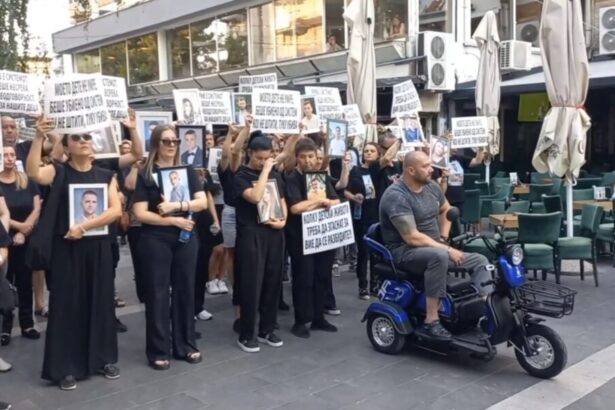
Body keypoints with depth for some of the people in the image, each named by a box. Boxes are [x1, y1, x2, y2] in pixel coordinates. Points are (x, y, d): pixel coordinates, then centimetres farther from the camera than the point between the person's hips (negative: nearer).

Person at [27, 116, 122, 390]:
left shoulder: (105, 175, 6)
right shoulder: (58, 171, -1)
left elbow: (116, 210, -5)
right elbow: (33, 173, -23)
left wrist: (85, 226, -17)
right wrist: (39, 137, -33)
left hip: (98, 246, 3)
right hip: (67, 247, -2)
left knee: (101, 301, 9)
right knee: (67, 303, 1)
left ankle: (105, 358, 22)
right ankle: (66, 367, 11)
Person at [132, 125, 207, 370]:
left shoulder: (187, 171, 8)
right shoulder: (145, 174, -2)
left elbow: (202, 201, -3)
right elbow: (140, 213, -10)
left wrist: (176, 205, -17)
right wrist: (174, 220, -15)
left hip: (186, 238, 3)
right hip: (155, 241, -3)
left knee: (185, 290, 9)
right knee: (157, 293, 2)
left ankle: (185, 345, 21)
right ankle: (158, 351, 12)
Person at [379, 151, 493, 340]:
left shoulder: (431, 186, 4)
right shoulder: (395, 196, -21)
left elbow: (446, 210, 24)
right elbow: (412, 238, -26)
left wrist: (444, 238, 9)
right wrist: (447, 249, -23)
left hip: (434, 247, 9)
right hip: (405, 251, -9)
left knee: (480, 261, 1)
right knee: (439, 256, -39)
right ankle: (431, 322, -32)